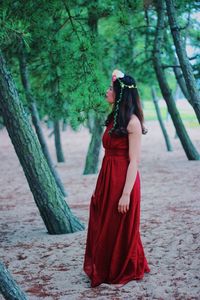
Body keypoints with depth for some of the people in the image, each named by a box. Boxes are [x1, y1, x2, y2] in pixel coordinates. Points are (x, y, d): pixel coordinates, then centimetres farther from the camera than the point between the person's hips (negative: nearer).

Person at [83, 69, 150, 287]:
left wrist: (126, 194, -20)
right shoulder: (114, 118, 11)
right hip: (107, 180, 8)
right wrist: (100, 185, 14)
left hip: (123, 181, -8)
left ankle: (124, 272, 24)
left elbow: (134, 161, -17)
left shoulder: (132, 122, -14)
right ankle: (105, 271, 29)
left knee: (121, 230, 6)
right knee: (103, 228, 15)